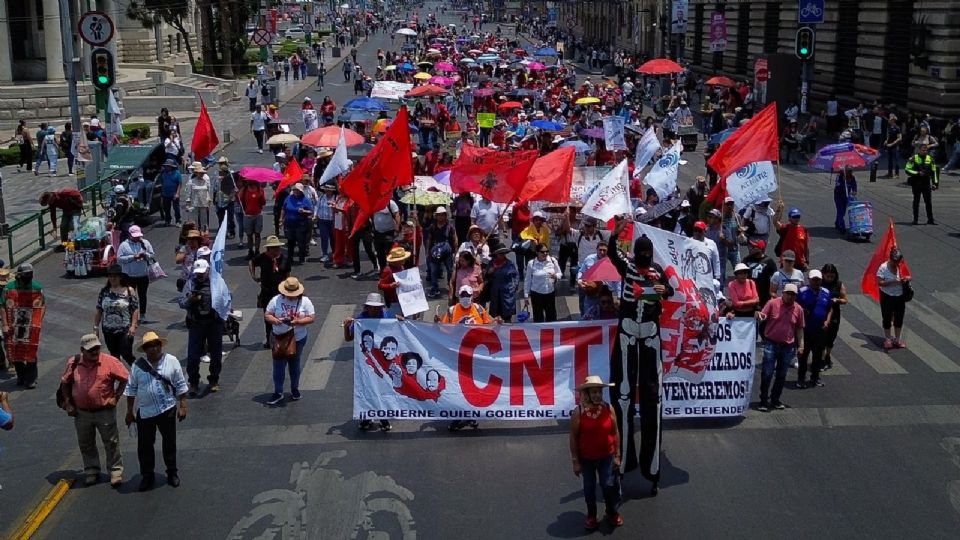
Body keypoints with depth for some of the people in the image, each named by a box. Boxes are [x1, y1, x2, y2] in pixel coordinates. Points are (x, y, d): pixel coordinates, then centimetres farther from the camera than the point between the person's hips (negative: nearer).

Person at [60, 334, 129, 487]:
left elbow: (124, 378, -4)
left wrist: (116, 397, -8)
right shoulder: (73, 363, -6)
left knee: (111, 443, 6)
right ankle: (91, 471, 31)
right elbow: (65, 382, 8)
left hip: (105, 411, -3)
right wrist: (68, 403, 3)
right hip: (81, 412, 3)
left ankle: (116, 471, 19)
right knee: (86, 444, 15)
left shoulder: (110, 362, -14)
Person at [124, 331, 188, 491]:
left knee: (169, 443, 11)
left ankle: (172, 473, 28)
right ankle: (147, 476, 24)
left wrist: (182, 406, -3)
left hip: (167, 410, -1)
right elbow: (131, 389, 5)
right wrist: (130, 411, 6)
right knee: (144, 445, 8)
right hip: (145, 412, 1)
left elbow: (180, 386, -1)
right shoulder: (138, 365, -2)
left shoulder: (172, 361, -5)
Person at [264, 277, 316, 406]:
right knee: (278, 366, 0)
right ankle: (278, 393, 9)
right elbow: (267, 315, -2)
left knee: (295, 365, 16)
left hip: (298, 339, 0)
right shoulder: (276, 300, -6)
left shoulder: (305, 301, -8)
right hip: (280, 338, 0)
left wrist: (298, 322, -25)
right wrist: (274, 320, -25)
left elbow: (312, 318, -9)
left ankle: (295, 389, 32)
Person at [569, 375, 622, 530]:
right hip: (586, 458, -1)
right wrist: (575, 461, -7)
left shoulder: (609, 409, -11)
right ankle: (591, 516, 34)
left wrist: (617, 455, 0)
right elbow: (573, 438, -10)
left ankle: (612, 513, 34)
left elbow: (615, 433, -2)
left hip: (606, 456, 1)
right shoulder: (578, 412, -17)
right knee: (589, 488, 14)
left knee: (608, 486, 9)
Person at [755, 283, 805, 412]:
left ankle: (775, 399, 23)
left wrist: (801, 345, 6)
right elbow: (762, 318, -5)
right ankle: (764, 401, 5)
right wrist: (759, 316, -29)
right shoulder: (772, 303, -6)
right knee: (767, 373, -3)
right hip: (771, 344, -3)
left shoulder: (798, 309, 2)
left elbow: (799, 329, 9)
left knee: (781, 375, 11)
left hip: (788, 347, 3)